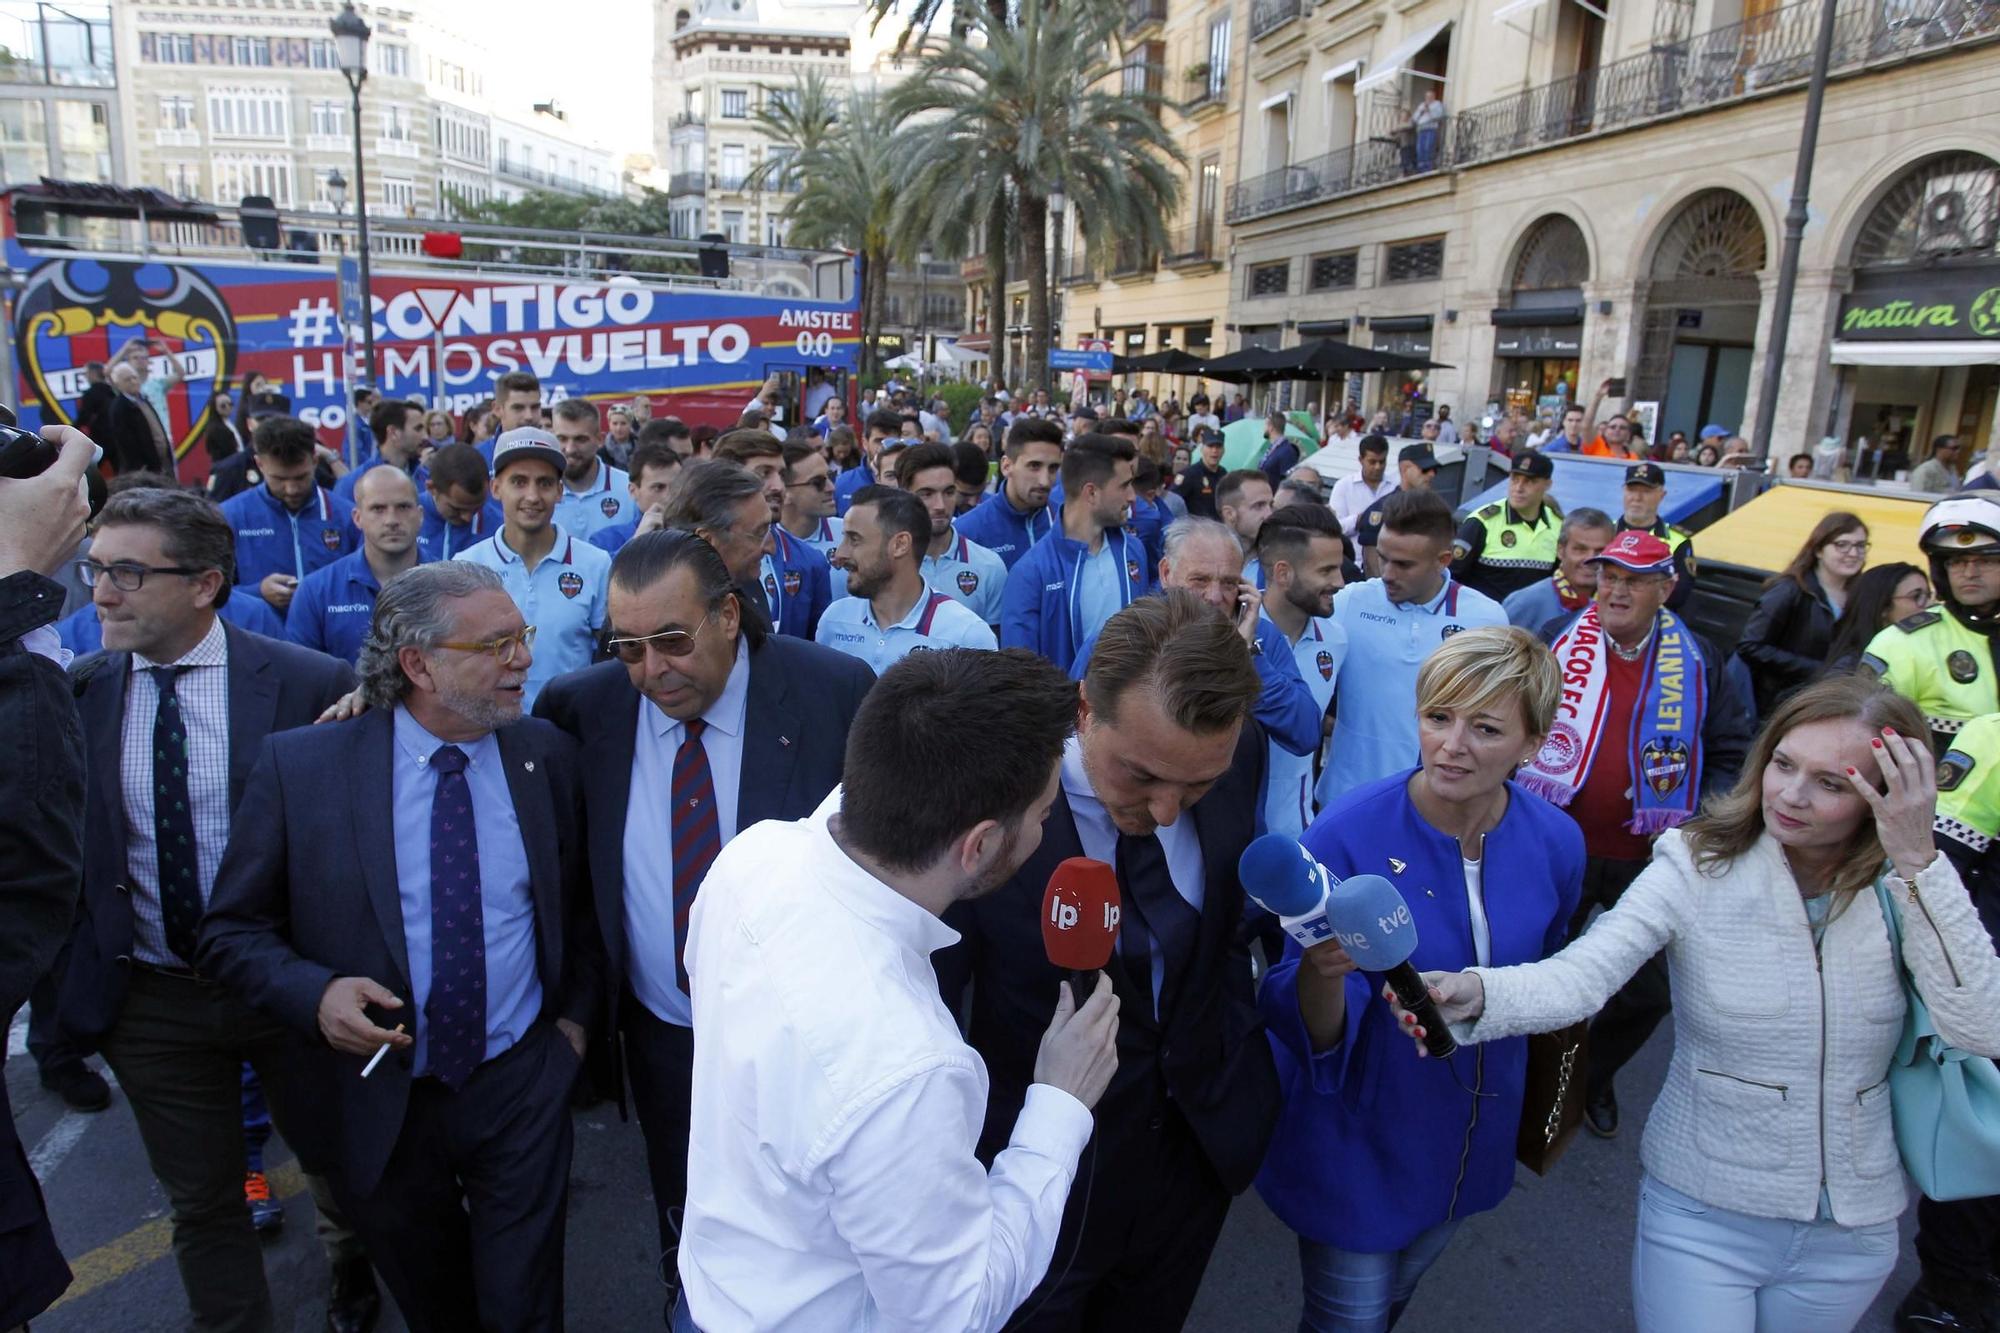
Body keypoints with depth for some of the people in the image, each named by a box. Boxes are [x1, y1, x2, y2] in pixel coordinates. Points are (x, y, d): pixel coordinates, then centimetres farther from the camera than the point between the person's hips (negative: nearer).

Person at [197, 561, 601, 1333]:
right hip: (379, 1100, 0)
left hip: (521, 1087, 0)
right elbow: (230, 935, -5)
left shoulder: (547, 755, -6)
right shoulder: (300, 766, -12)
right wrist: (315, 994, -22)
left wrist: (577, 1012, 2)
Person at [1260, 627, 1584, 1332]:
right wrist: (1323, 971, -47)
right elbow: (1315, 1036, -28)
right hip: (1357, 1142, -4)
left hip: (1471, 1142, 5)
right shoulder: (1347, 835, -27)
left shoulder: (1556, 843, -12)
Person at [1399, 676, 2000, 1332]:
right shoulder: (1697, 865, -16)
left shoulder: (1904, 887, -7)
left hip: (1853, 1230, 3)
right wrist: (1475, 993, -48)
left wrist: (1918, 861, -25)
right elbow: (1580, 975, -29)